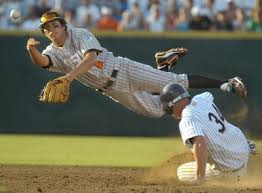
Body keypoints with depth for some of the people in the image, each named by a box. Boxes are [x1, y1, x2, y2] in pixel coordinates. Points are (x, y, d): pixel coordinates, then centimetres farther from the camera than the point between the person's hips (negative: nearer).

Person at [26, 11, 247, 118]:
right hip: (112, 90, 5)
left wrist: (70, 75, -48)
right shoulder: (54, 53, -1)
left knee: (177, 83, -9)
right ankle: (164, 66, 34)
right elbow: (40, 61, -24)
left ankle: (226, 83, 2)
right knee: (155, 110, 10)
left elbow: (91, 58, -34)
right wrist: (31, 49, -46)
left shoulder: (81, 35, -16)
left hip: (123, 70, -5)